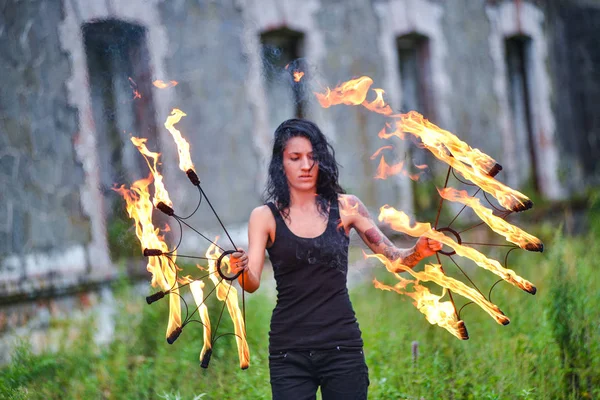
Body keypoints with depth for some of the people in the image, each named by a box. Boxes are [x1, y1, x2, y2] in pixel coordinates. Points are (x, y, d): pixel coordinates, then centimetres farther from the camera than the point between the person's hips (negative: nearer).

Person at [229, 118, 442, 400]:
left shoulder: (346, 207, 4)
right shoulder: (265, 216, 1)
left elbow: (393, 258, 5)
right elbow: (253, 283, -8)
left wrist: (418, 252, -16)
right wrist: (241, 270, -31)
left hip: (342, 345, 1)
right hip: (289, 352, -1)